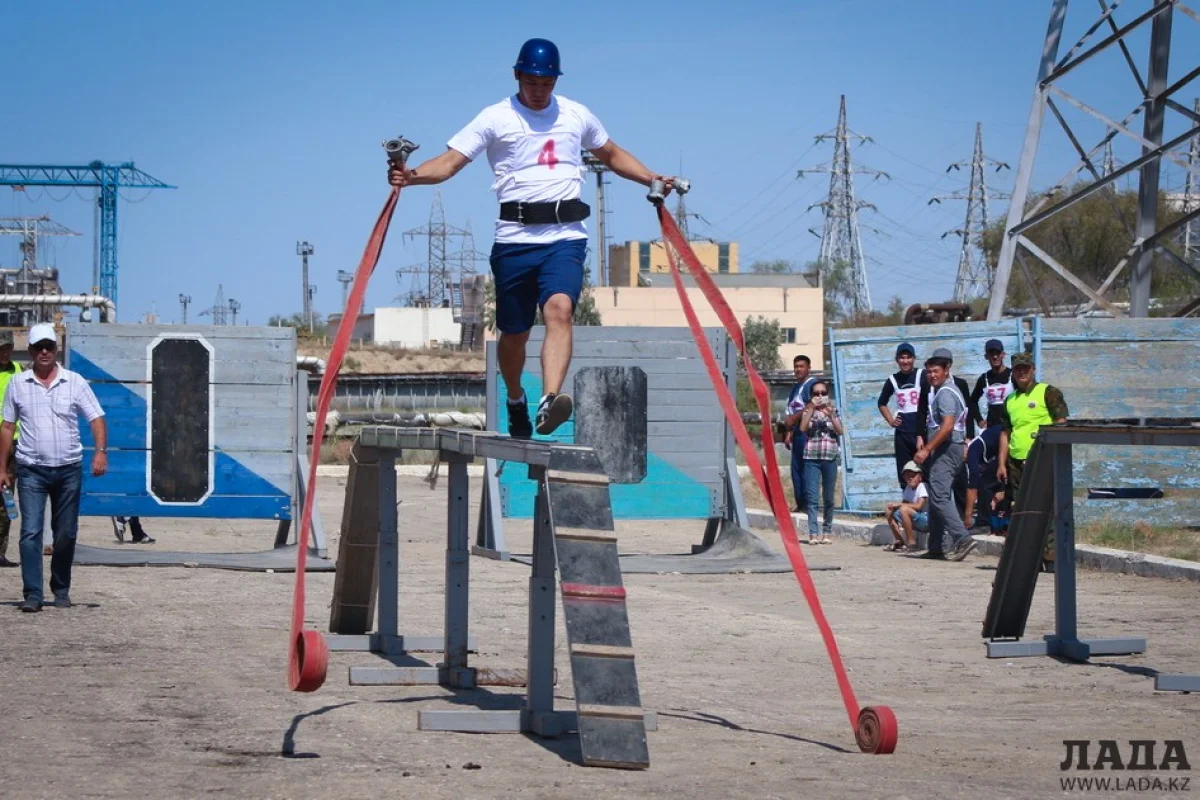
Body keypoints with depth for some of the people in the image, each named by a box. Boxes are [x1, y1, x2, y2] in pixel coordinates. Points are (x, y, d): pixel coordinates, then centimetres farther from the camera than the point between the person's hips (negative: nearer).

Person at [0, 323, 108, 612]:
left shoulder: (75, 382, 2)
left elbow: (96, 418, -1)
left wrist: (101, 450, -17)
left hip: (68, 469, 1)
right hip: (31, 470, -1)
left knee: (66, 534, 7)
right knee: (31, 532, -9)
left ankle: (61, 589, 22)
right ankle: (32, 594, -10)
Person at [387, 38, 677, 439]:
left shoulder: (577, 116, 13)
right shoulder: (495, 118, 3)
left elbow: (613, 155, 30)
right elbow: (451, 161, -5)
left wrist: (652, 179, 19)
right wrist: (413, 175, -24)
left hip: (566, 235, 0)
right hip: (515, 236, 0)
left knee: (559, 308, -25)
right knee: (514, 332, 8)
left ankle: (550, 401, -40)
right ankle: (515, 402, 35)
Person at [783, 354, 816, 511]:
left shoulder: (811, 384, -8)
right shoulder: (796, 386, 21)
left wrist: (793, 419, -12)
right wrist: (789, 433, 20)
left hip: (806, 431, -9)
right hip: (797, 432, 9)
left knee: (805, 468, -9)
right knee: (796, 468, 9)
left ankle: (808, 503, -7)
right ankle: (800, 503, 13)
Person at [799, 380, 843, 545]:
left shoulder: (833, 411, 10)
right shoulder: (808, 411, 7)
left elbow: (840, 431, -2)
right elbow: (803, 428, -10)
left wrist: (830, 414, -13)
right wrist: (812, 408, -13)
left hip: (830, 458, 2)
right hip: (812, 458, -2)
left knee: (829, 498, 6)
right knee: (813, 498, -7)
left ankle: (827, 533, 14)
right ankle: (813, 534, -9)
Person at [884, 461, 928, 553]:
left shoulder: (922, 487, -15)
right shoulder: (908, 488, 10)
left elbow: (918, 506, -26)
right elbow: (904, 503, 8)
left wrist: (899, 504, -23)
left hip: (926, 520, -9)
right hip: (915, 521, 9)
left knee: (904, 509, -32)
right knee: (890, 511, 6)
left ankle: (911, 543, -24)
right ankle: (900, 542, 5)